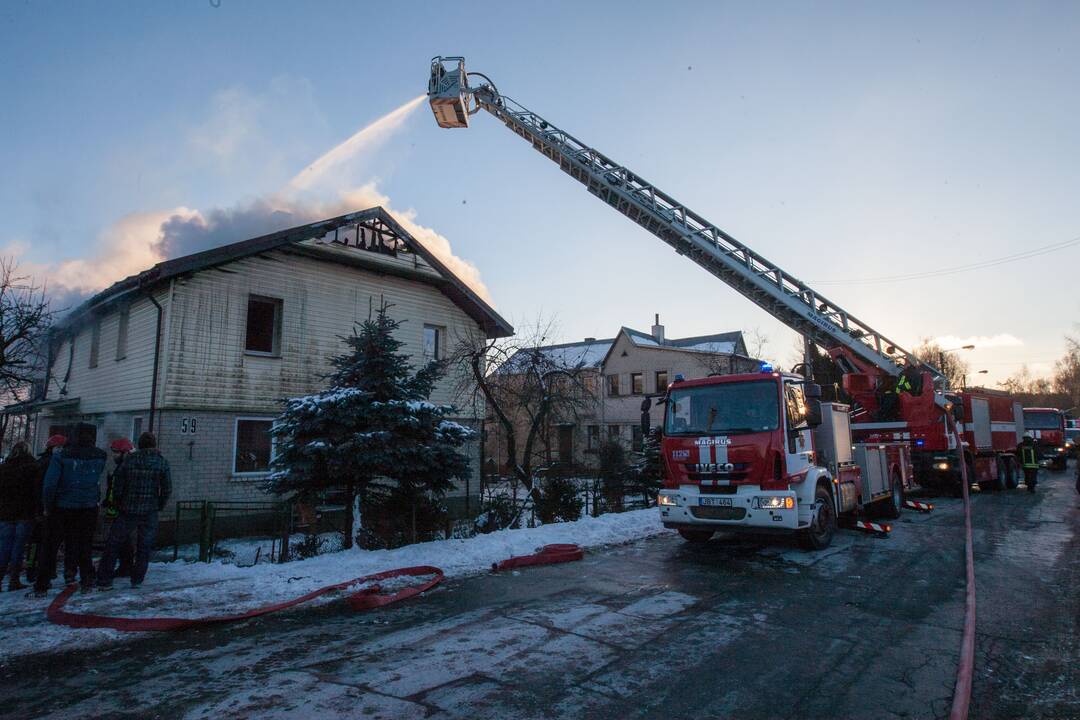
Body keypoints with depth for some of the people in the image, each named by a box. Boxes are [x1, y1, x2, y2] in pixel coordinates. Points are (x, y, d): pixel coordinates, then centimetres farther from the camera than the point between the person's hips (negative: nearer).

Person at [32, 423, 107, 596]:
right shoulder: (100, 457, -5)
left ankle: (41, 587, 13)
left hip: (61, 509, -1)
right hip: (89, 509, 1)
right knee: (84, 547, 13)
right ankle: (87, 581, 11)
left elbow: (49, 484, -13)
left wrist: (47, 506, -3)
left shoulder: (61, 456, -11)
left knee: (50, 548, 10)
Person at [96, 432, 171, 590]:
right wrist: (159, 506, 8)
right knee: (144, 547, 11)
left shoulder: (129, 460, -2)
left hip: (127, 511, 1)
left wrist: (119, 504, 13)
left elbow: (118, 485, -1)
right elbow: (167, 489, -6)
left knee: (112, 545, 13)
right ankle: (137, 580, 15)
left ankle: (104, 580, 14)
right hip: (150, 512, 0)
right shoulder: (162, 463, -5)